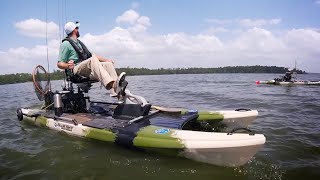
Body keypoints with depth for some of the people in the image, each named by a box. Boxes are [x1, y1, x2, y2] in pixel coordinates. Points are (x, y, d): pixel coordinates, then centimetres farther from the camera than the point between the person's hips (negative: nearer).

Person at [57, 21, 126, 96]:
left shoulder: (79, 42, 29)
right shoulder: (66, 44, 4)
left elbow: (91, 55, 29)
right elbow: (59, 64, -2)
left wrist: (106, 60, 20)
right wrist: (68, 66, -24)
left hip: (89, 69, 8)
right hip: (76, 70, -8)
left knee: (108, 64, -13)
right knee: (93, 60, -33)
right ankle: (111, 85, -54)